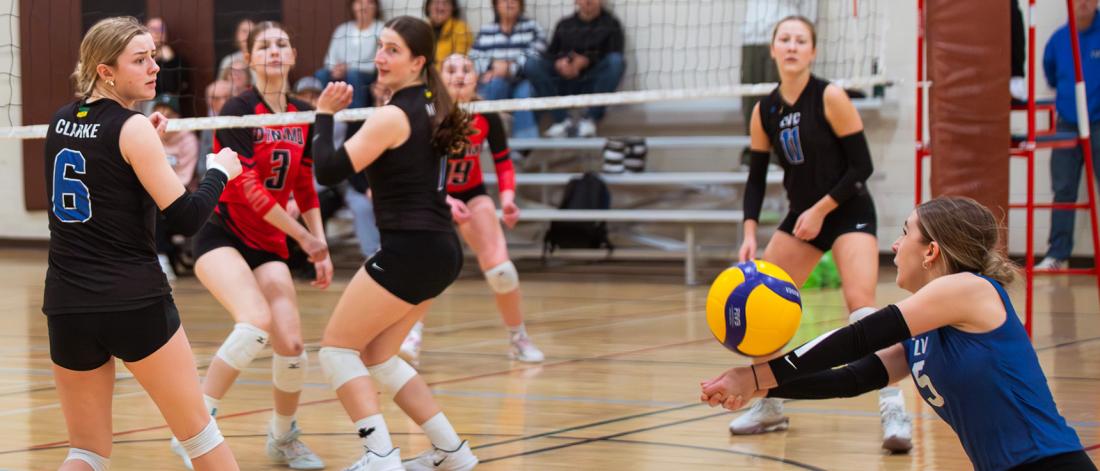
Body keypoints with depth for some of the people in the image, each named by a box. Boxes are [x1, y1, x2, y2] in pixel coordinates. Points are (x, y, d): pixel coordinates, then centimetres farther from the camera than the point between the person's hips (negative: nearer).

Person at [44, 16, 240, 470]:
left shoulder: (60, 122, 9)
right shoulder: (131, 127, -11)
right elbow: (186, 217, -14)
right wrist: (219, 170, 2)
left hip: (67, 307, 6)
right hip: (136, 305, -6)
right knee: (198, 432, 12)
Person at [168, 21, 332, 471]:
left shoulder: (303, 115, 6)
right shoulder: (238, 110, -13)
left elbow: (305, 189, 16)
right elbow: (247, 188, -18)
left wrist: (322, 249, 12)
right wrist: (304, 236, -16)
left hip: (269, 245, 6)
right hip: (221, 235, -5)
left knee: (291, 343, -8)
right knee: (256, 321, -30)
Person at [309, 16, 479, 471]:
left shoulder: (392, 116, -14)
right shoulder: (431, 108, 12)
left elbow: (329, 171, -16)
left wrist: (325, 115, -5)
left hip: (410, 252, -9)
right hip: (440, 250, 9)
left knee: (337, 349, 1)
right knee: (376, 356, 18)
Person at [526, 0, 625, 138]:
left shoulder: (611, 23, 8)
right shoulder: (564, 25, 17)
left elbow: (614, 57, -2)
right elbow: (549, 55, 10)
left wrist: (586, 61, -18)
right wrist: (559, 62, -14)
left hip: (594, 82, -2)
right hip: (565, 83, 2)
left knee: (616, 61, -30)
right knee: (532, 65, -21)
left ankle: (590, 118, -28)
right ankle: (563, 120, -28)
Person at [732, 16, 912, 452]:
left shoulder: (830, 97, -15)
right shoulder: (764, 112, 0)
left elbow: (862, 165, -14)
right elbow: (756, 177, 7)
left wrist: (822, 209, -17)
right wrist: (750, 233, -5)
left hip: (849, 211, -6)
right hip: (801, 216, 6)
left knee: (859, 301, -25)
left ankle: (894, 411, -24)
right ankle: (770, 407, 19)